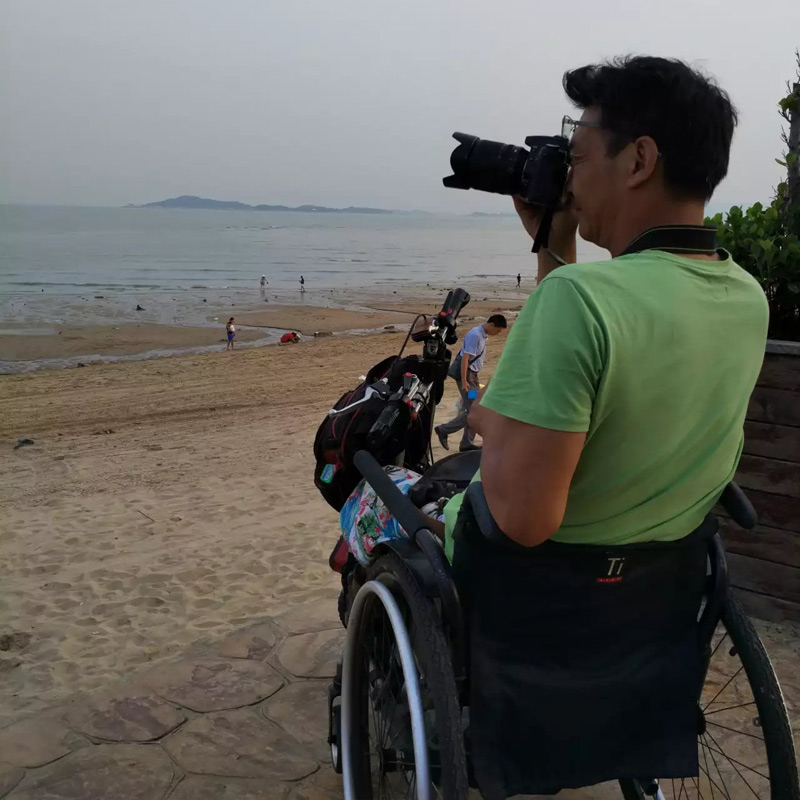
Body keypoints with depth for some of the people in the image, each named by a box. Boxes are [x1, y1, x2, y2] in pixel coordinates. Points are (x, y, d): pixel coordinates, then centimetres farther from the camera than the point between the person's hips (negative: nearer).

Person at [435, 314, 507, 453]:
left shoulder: (483, 336, 11)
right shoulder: (475, 335, -17)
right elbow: (465, 358, -21)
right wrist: (464, 381, -24)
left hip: (472, 375, 10)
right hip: (466, 374, -10)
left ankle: (467, 443, 16)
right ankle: (443, 430, 1)